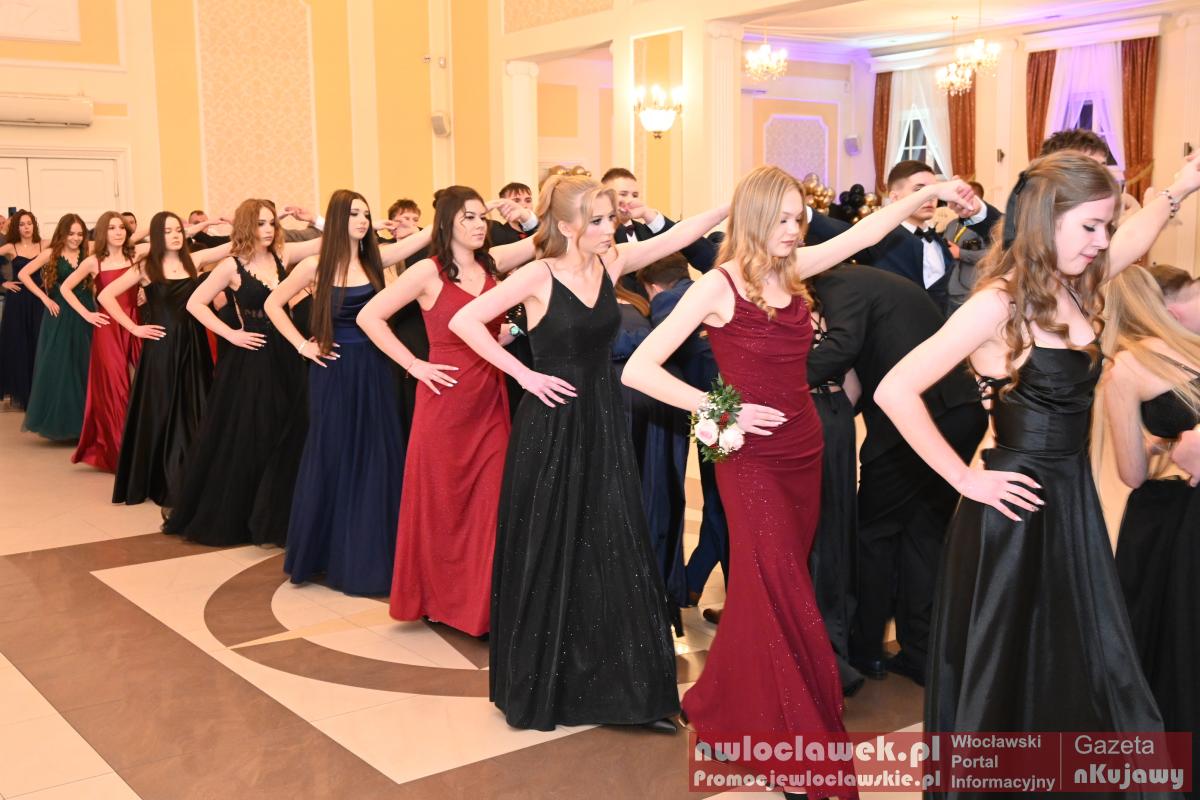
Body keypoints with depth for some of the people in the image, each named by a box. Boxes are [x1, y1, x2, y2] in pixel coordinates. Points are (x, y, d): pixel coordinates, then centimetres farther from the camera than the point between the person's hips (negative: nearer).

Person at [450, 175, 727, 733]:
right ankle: (539, 684, 22)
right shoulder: (538, 276, -12)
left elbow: (684, 232, 1)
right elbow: (464, 321, -16)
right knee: (547, 554, 5)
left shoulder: (612, 263, 2)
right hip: (550, 426, -5)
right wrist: (523, 374, -14)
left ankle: (624, 687, 15)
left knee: (615, 551, 6)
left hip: (602, 423, 5)